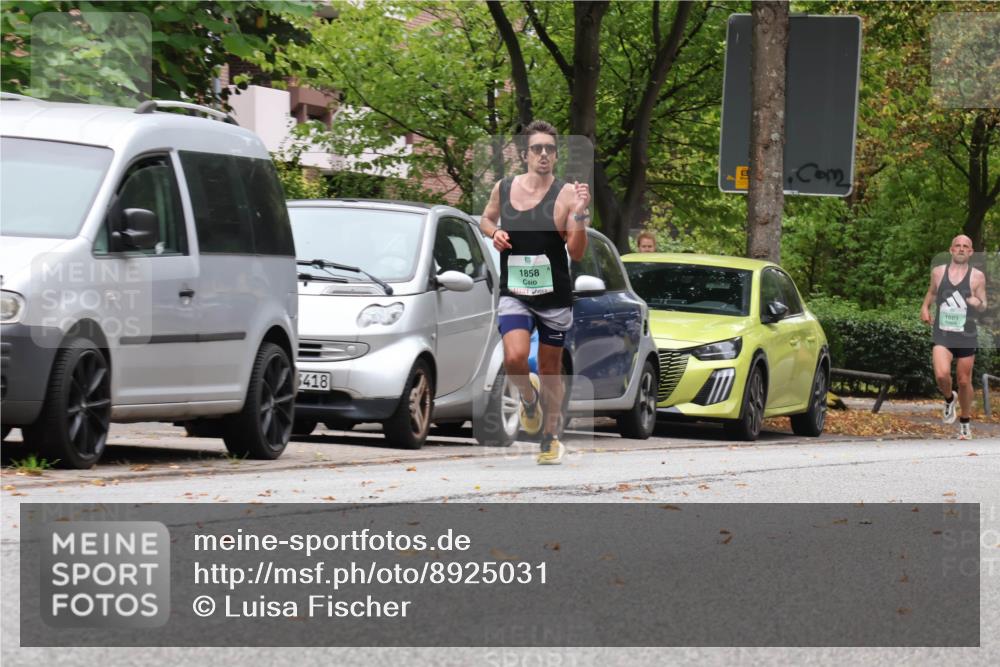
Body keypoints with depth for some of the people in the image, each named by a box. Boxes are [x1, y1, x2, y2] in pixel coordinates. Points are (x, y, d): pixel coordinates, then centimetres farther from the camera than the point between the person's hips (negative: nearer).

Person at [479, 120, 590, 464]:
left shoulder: (566, 194, -9)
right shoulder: (503, 188, 1)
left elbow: (576, 253, -11)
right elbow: (486, 219, 21)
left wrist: (579, 216, -26)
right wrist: (494, 232, -1)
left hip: (555, 296, -1)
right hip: (513, 294, 1)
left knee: (550, 368, 9)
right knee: (514, 358, -20)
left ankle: (551, 438, 25)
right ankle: (528, 397, 14)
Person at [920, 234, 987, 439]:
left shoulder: (977, 276, -1)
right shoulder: (938, 272, 4)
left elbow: (983, 306, 4)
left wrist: (978, 303, -18)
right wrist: (925, 307, 8)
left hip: (966, 337, 0)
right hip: (942, 335, 0)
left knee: (964, 381, 6)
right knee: (942, 375, -21)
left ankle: (965, 423, 26)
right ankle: (949, 399, 13)